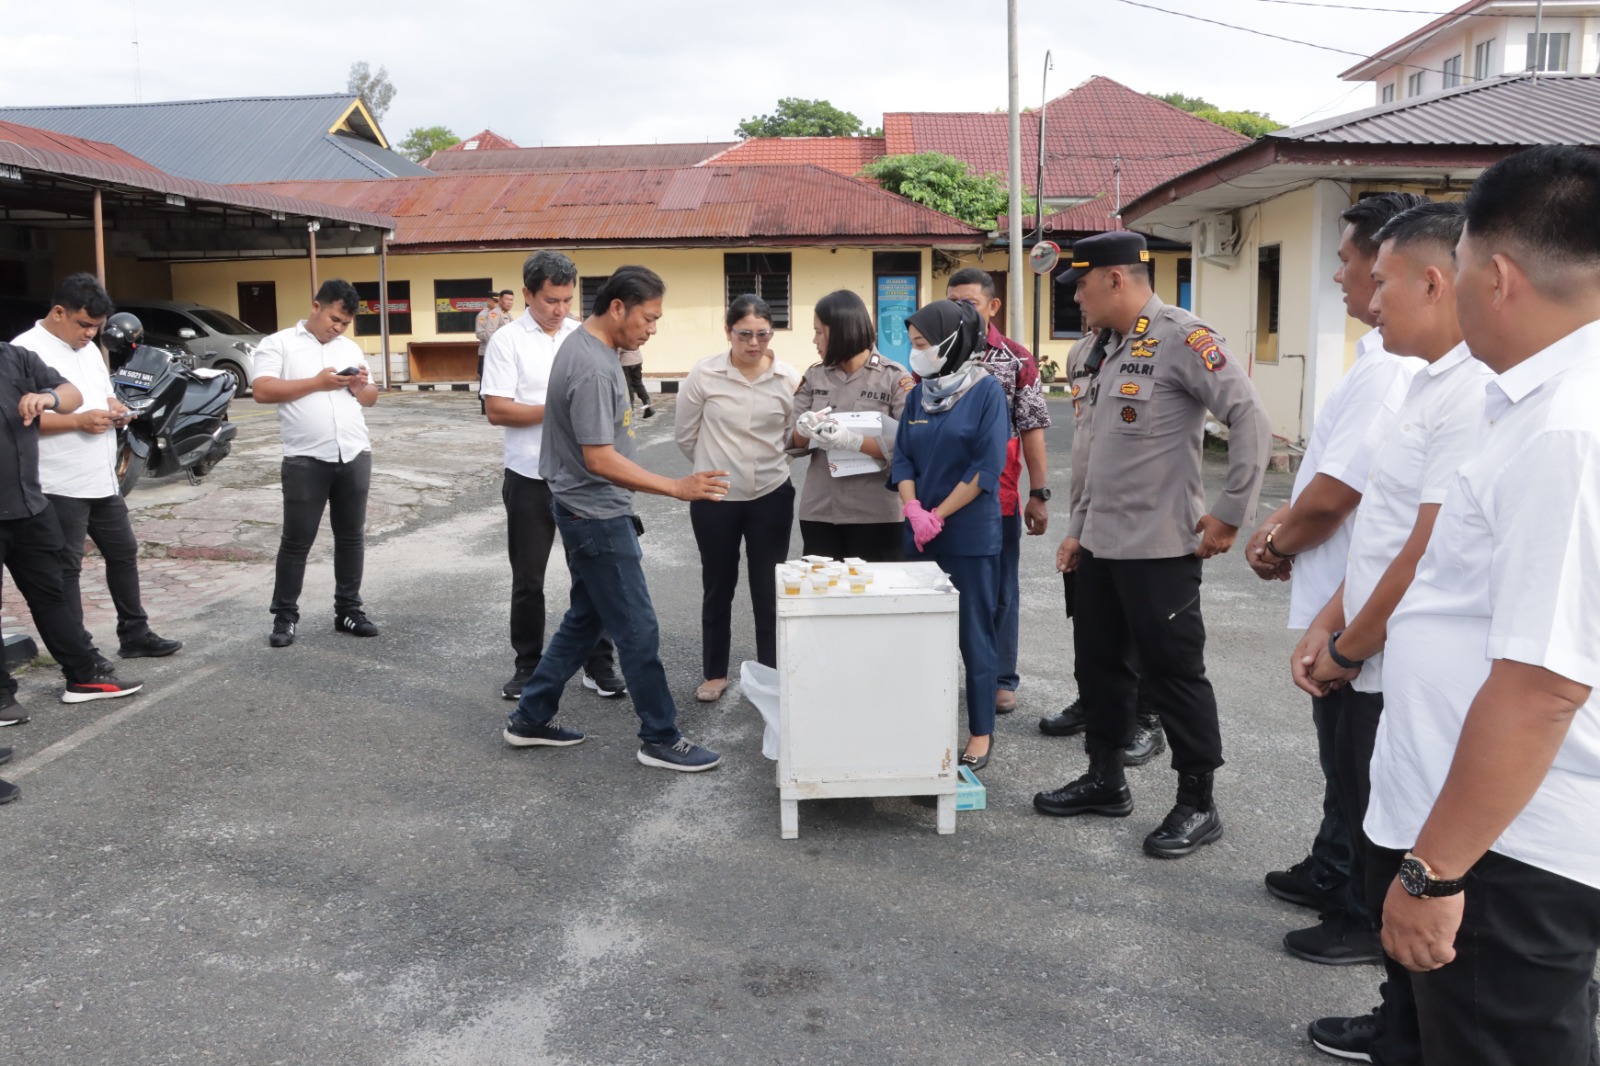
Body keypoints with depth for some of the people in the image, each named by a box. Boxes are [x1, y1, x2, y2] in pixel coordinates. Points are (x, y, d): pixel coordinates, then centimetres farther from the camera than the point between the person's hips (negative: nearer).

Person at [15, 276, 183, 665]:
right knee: (66, 568, 0)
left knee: (123, 552, 16)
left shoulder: (89, 348, 13)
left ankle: (134, 634, 28)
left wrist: (115, 407, 1)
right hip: (59, 486, -9)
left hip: (102, 480, 9)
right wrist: (79, 421, -24)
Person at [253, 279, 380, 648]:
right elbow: (263, 391, -12)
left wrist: (360, 388, -3)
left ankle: (348, 610, 21)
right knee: (297, 541, 1)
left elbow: (371, 398, 20)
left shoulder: (350, 348, 16)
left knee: (351, 537, 11)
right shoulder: (278, 344, 1)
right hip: (306, 461, -5)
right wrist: (316, 383, -15)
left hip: (355, 456, 5)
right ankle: (285, 616, 11)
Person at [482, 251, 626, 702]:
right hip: (531, 478, -2)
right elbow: (496, 411, -12)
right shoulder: (507, 341, -5)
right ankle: (527, 667, 22)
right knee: (528, 580, 9)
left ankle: (599, 665, 18)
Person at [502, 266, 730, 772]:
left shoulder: (585, 343, 7)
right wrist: (677, 488, -27)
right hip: (596, 515, -10)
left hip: (593, 509, 10)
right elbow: (598, 458, -26)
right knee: (638, 629, -1)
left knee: (585, 618, 18)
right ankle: (660, 738, 11)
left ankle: (530, 719, 27)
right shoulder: (592, 369, -24)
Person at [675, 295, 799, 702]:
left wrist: (766, 466, -7)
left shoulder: (788, 378, -7)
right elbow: (685, 435, 1)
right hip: (715, 498, 0)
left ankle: (772, 675, 20)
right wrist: (716, 467, 10)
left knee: (769, 590, 6)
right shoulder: (703, 374, -10)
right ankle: (714, 673, 28)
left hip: (772, 496, 0)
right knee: (718, 587, 13)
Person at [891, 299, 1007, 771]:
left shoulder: (986, 390, -8)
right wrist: (913, 510, -9)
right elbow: (903, 457, 8)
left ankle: (981, 733, 13)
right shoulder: (919, 394, 8)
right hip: (920, 533, 5)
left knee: (974, 634, 2)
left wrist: (938, 516, -13)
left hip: (970, 534, -5)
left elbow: (987, 466, -13)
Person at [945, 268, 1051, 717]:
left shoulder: (1016, 360, -1)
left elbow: (1032, 429, -1)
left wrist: (1039, 494, -5)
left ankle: (1001, 679, 20)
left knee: (1000, 591, 8)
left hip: (998, 499, -2)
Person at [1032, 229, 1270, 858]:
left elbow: (1250, 420, -19)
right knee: (1098, 665, 15)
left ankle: (1198, 805, 14)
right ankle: (1105, 781, 30)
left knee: (1174, 675, 1)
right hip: (1101, 544, 9)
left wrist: (1230, 514, -18)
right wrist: (1078, 528, 19)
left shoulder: (1181, 337, -13)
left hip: (1159, 548, -9)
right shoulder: (1112, 348, 15)